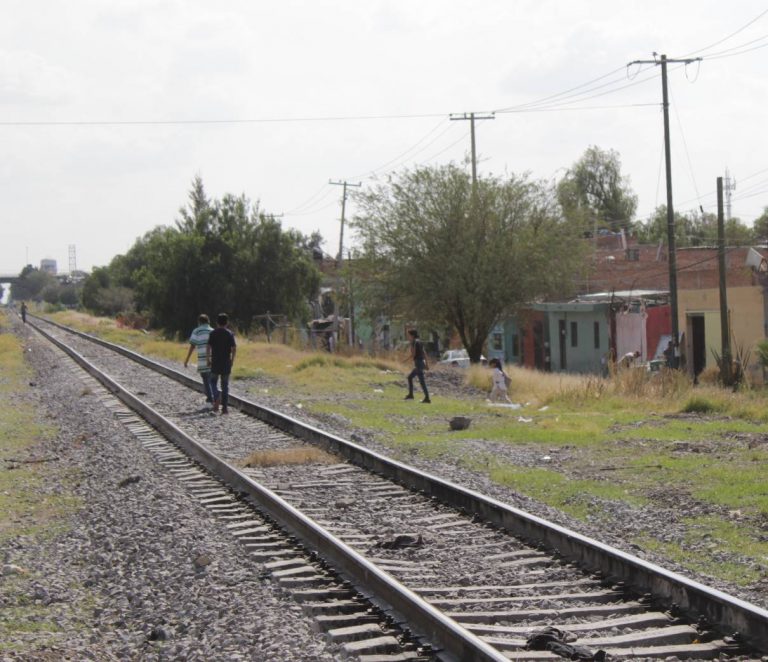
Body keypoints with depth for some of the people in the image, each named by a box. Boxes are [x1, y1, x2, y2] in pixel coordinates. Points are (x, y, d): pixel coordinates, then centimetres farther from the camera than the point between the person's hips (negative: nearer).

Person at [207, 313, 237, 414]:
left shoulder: (213, 333, -2)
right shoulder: (230, 334, -1)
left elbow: (208, 347, -7)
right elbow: (234, 348, -6)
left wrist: (207, 359, 2)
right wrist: (232, 360, 5)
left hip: (215, 362, -1)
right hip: (226, 363, 1)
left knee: (213, 382, 12)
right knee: (225, 385, 7)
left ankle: (217, 396, -18)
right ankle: (225, 407, 4)